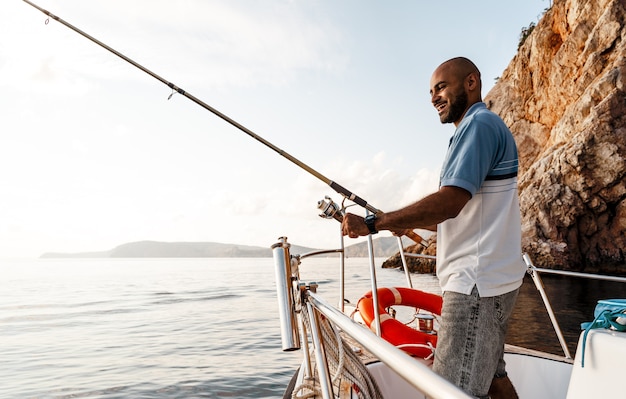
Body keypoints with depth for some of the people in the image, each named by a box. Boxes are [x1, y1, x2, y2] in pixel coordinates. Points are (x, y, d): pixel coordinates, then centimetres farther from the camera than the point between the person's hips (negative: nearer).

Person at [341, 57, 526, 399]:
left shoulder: (479, 124, -11)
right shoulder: (479, 128, 22)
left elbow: (450, 202, -24)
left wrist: (372, 224, -22)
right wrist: (410, 224, 18)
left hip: (478, 281, -11)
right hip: (490, 279, 11)